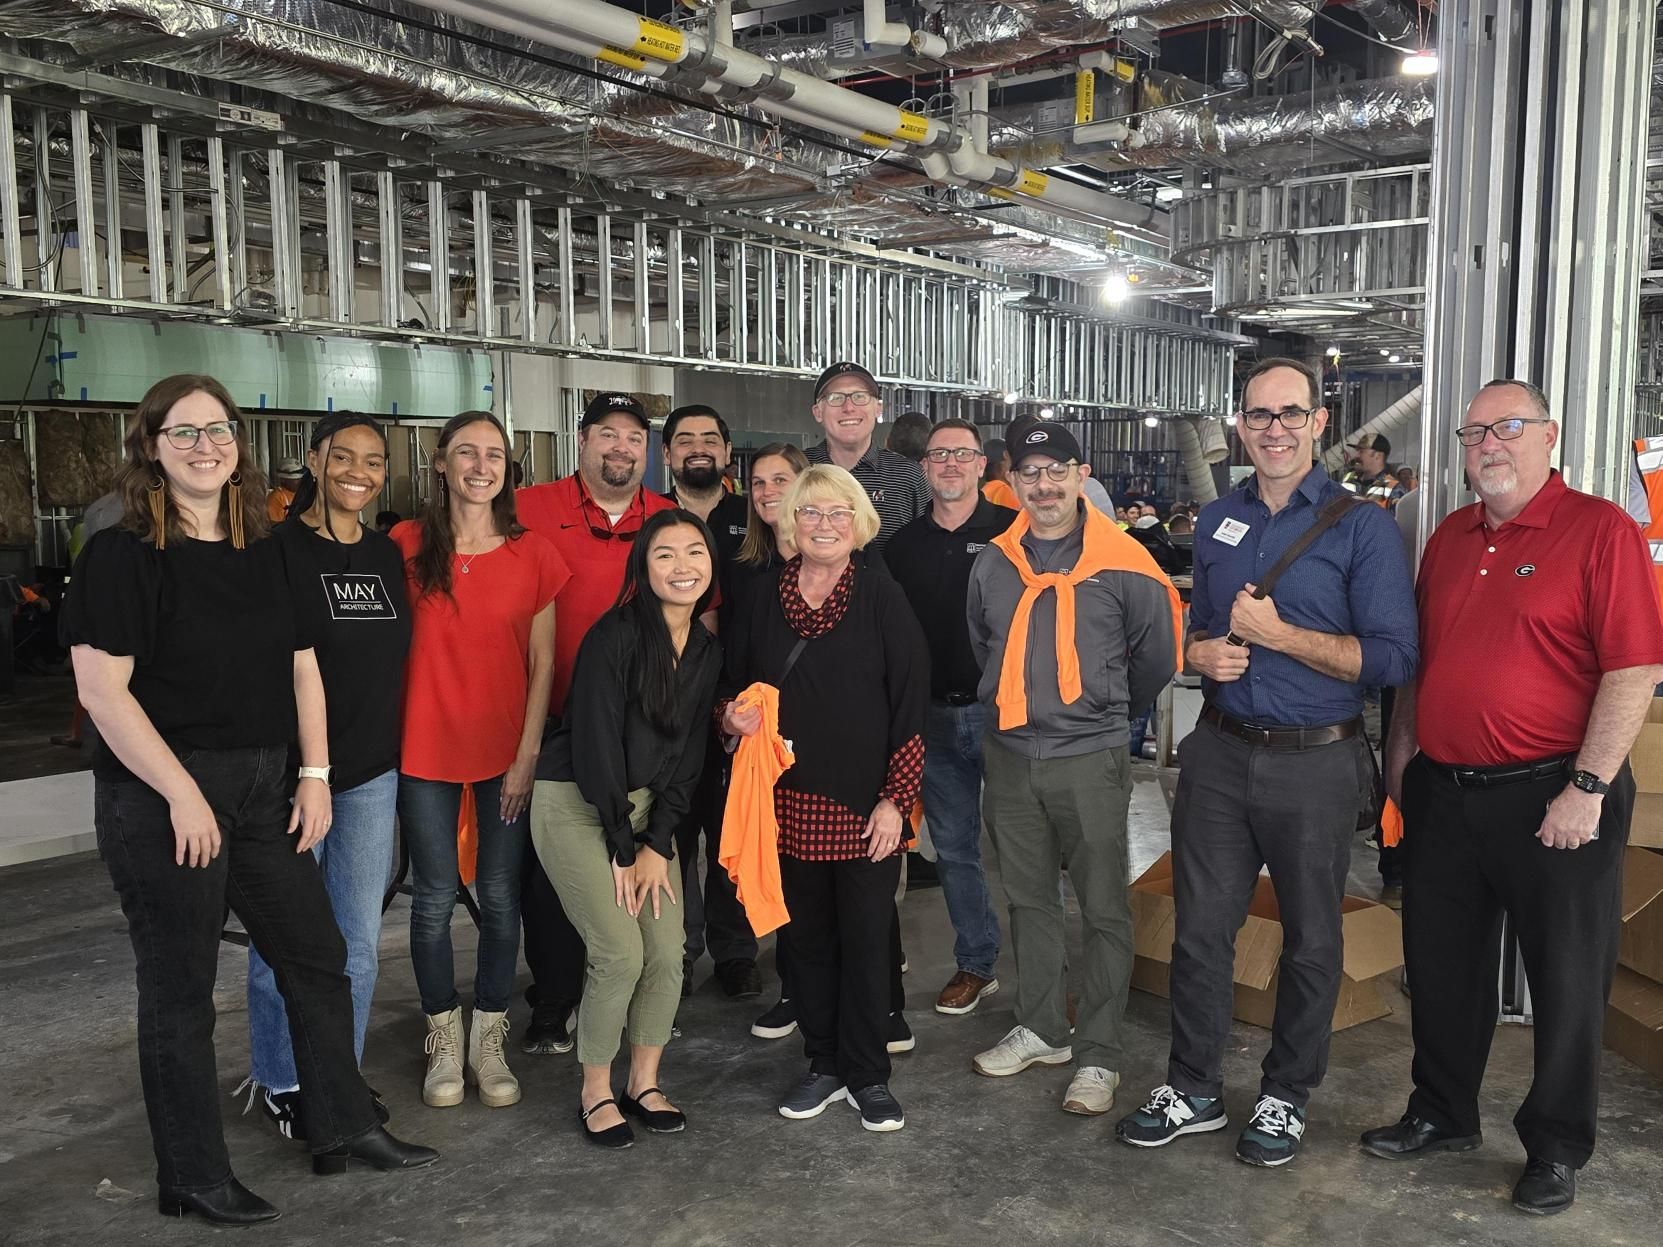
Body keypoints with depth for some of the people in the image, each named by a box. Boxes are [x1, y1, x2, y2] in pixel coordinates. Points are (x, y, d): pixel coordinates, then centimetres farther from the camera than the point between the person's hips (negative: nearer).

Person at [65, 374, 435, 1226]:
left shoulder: (262, 555, 10)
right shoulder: (121, 555, -10)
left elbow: (301, 669, 13)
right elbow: (101, 688, -16)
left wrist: (314, 775, 4)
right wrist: (183, 794, -18)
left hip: (263, 789, 7)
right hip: (161, 797, -7)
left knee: (317, 958, 12)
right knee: (180, 989, 5)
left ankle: (343, 1129, 28)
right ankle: (192, 1179, 20)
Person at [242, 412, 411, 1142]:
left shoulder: (389, 557, 9)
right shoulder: (276, 550, -8)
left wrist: (400, 751, 11)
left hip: (372, 773, 5)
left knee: (359, 942, 11)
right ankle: (277, 1083, 25)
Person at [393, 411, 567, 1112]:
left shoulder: (533, 555, 0)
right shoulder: (406, 546, -1)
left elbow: (542, 663, 2)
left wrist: (528, 755, -4)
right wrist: (386, 741, -5)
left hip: (507, 753, 1)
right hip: (425, 750, -1)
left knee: (500, 897, 6)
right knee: (434, 898, 5)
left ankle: (488, 1041, 22)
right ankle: (444, 1042, 23)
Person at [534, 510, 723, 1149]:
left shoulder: (706, 652, 1)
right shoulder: (614, 636, -19)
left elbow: (687, 756, 3)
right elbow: (596, 746, -18)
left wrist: (658, 845, -5)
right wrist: (623, 851, -13)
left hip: (645, 807, 6)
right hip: (576, 806, -6)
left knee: (668, 951, -2)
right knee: (620, 952, -11)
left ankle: (644, 1082, 19)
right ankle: (595, 1093, 10)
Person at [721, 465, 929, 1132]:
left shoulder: (882, 599, -4)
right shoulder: (763, 601, 6)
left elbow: (910, 705, -6)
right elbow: (732, 683, 16)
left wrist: (896, 798, -11)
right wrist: (732, 717, -7)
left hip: (865, 804, -3)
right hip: (790, 801, 3)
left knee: (866, 938, 4)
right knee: (807, 936, 12)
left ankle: (869, 1076, 19)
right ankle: (824, 1065, 28)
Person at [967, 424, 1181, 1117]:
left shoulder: (1122, 565, -8)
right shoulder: (994, 564, 6)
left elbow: (1157, 658, 3)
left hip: (1090, 759, -5)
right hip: (1009, 755, 5)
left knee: (1104, 910, 1)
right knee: (1028, 899, 15)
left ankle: (1100, 1055, 13)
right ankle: (1041, 1029, 30)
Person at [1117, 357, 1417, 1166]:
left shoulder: (1361, 526, -7)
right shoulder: (1216, 522, 9)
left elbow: (1393, 657, -14)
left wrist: (1276, 634, -17)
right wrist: (1202, 653, -3)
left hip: (1316, 764, -4)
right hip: (1220, 755, 4)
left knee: (1309, 941, 11)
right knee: (1199, 930, 9)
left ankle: (1286, 1098, 29)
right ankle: (1193, 1090, 25)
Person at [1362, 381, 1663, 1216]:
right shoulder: (1449, 540, 11)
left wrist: (1588, 789, -18)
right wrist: (1401, 754, 14)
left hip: (1551, 796, -6)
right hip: (1443, 792, 6)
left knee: (1565, 978, 8)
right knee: (1441, 963, 16)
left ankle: (1556, 1148, 25)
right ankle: (1442, 1115, 34)